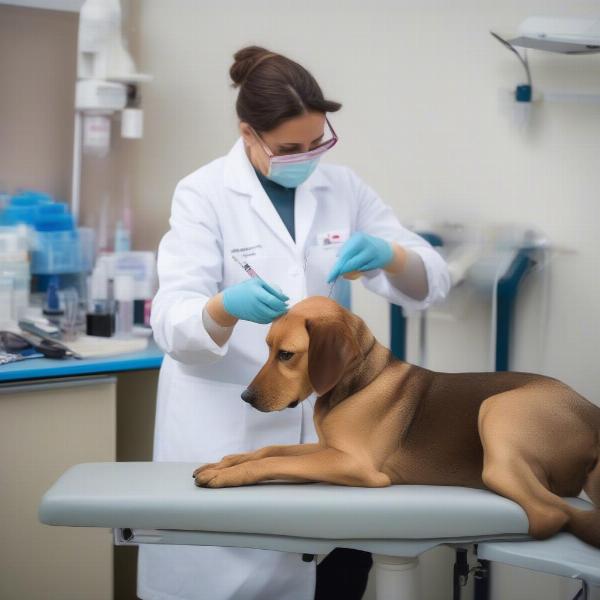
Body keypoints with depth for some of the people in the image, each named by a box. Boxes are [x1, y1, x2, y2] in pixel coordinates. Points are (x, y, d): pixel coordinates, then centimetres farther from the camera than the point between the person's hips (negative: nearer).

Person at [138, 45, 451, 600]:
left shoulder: (343, 189, 5)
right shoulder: (203, 195, -6)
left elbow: (428, 283, 2)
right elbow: (173, 321, -16)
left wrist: (389, 255, -21)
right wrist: (227, 306, -39)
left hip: (324, 421, 3)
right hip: (227, 430, -3)